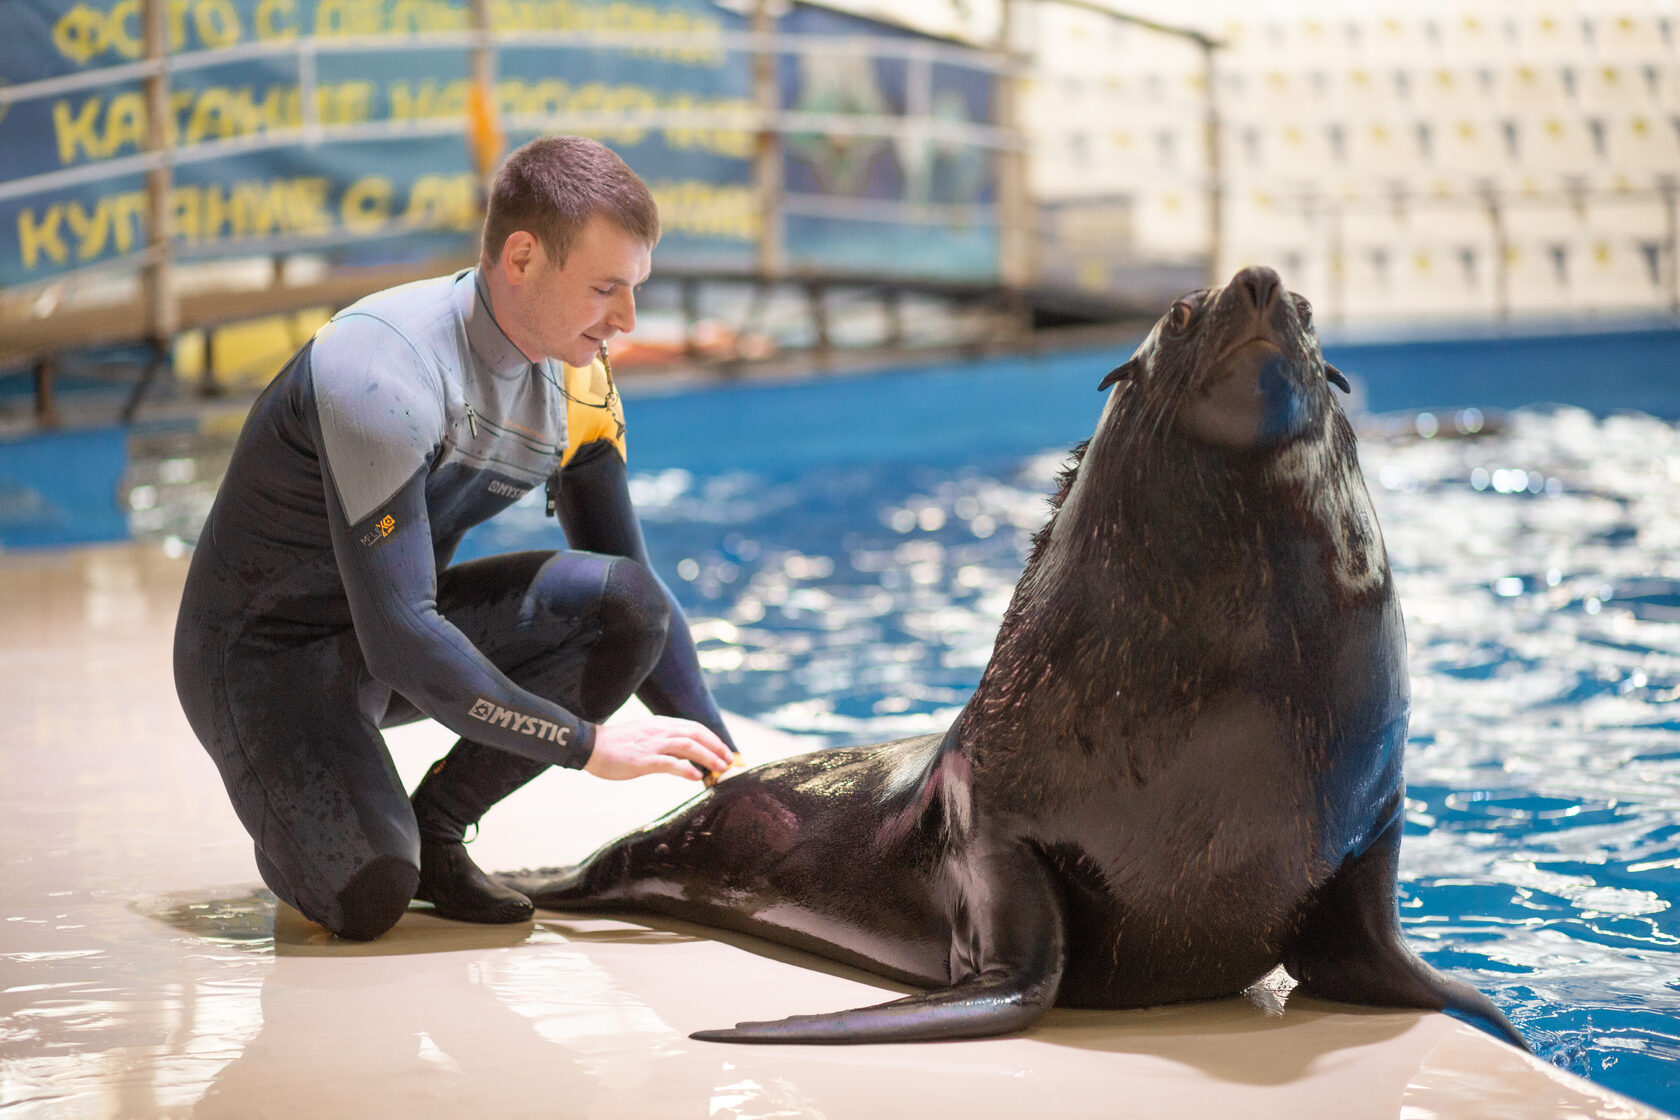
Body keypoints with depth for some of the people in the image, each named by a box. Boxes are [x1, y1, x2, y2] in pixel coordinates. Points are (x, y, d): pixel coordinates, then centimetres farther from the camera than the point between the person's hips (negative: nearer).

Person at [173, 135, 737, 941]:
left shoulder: (575, 382, -5)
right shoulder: (383, 370, -30)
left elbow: (636, 593, 4)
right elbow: (399, 638, -34)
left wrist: (730, 770, -4)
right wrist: (589, 745, -29)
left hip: (394, 617, 7)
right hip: (265, 645, -7)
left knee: (627, 602, -20)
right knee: (368, 894, -31)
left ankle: (435, 828, -3)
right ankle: (304, 835, 7)